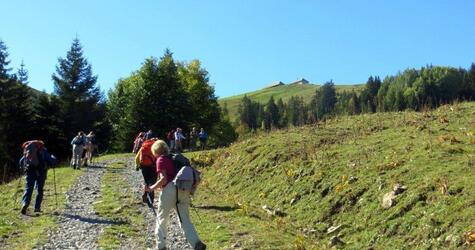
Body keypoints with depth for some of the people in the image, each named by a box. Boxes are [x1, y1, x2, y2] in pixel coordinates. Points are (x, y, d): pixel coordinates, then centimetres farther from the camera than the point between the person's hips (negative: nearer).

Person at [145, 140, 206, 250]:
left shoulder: (161, 160, 0)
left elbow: (163, 179, -12)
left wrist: (151, 188, -2)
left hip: (169, 189, -6)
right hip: (183, 190, 6)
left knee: (162, 219, 12)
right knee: (185, 219, 3)